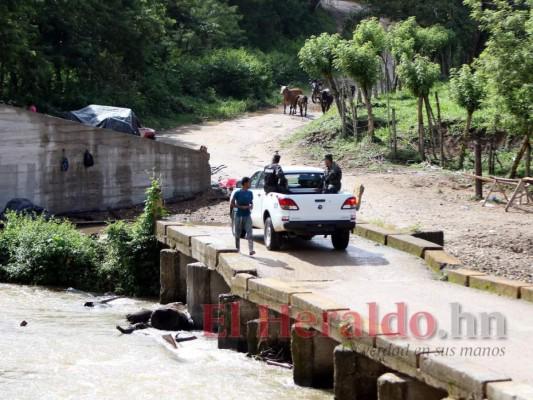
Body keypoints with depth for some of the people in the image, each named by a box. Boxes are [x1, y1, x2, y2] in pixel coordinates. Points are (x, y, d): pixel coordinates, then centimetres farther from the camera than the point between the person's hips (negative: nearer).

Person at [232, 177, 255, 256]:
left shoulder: (250, 193, 7)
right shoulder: (237, 193, -6)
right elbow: (232, 204, -4)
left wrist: (251, 206, -3)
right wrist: (241, 207, -15)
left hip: (247, 215, 2)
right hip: (238, 216, -2)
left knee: (250, 233, -12)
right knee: (237, 234, 8)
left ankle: (251, 250, -19)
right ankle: (237, 249, 23)